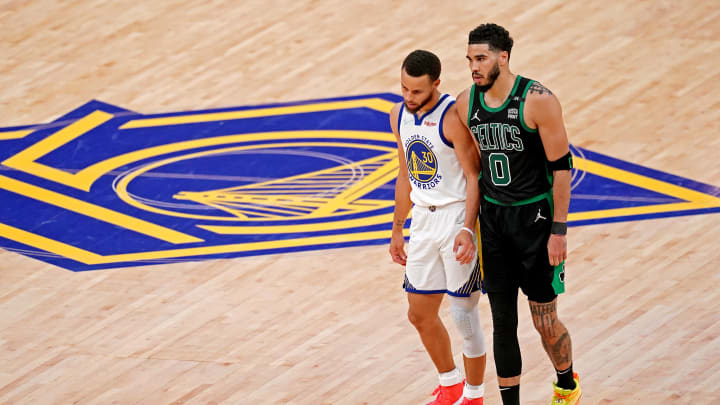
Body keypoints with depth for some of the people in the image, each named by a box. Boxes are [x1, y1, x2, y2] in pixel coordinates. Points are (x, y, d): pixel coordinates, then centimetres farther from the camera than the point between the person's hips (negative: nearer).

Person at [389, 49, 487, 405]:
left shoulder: (452, 118, -17)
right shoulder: (399, 116, 6)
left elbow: (474, 177, -17)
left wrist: (467, 229, -27)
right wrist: (397, 230, 19)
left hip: (457, 218, -7)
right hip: (423, 219, 7)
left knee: (464, 315, -1)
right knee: (420, 314, 12)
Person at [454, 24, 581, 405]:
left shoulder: (537, 100, -16)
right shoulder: (466, 102, 1)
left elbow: (561, 167, -12)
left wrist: (559, 231, -14)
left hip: (535, 219, -4)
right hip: (492, 220, 4)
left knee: (545, 322, 3)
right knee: (502, 322, 4)